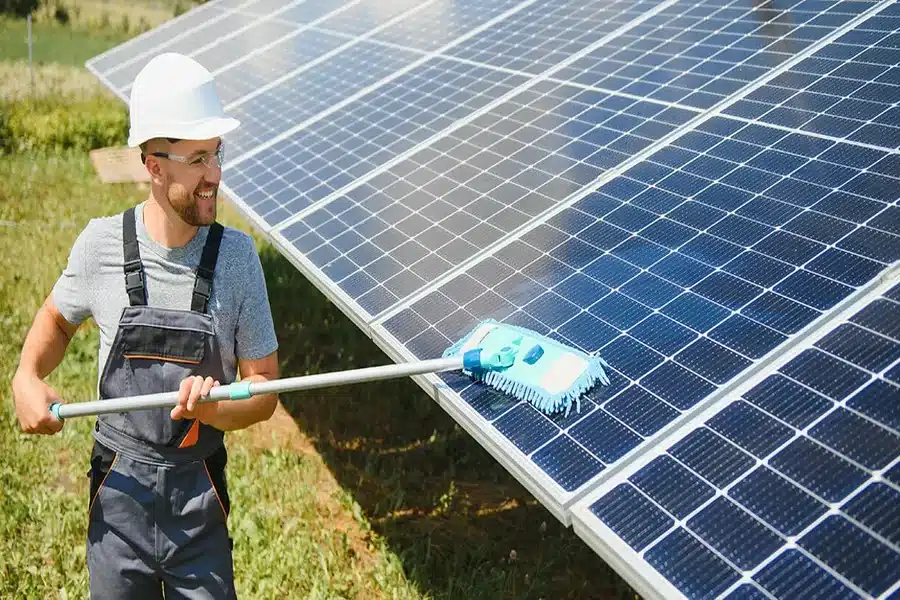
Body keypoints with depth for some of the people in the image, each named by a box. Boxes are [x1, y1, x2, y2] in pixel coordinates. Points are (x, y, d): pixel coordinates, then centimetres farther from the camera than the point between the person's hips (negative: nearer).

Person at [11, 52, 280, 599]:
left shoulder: (236, 255, -9)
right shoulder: (101, 244, -8)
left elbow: (265, 391, -4)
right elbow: (57, 319, 14)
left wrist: (212, 408, -23)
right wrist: (27, 378, -3)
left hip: (201, 505, 0)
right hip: (119, 495, 1)